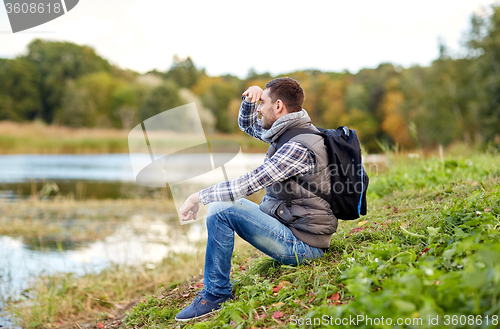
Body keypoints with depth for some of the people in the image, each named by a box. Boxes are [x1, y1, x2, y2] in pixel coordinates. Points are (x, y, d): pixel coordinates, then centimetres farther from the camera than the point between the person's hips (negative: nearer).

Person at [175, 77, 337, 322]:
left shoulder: (299, 147, -24)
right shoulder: (289, 131, 7)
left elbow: (249, 184, -27)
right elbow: (247, 124, 23)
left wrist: (197, 197, -18)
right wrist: (249, 99, 1)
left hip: (301, 244, -10)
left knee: (222, 210, -21)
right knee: (219, 204, 14)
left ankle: (216, 294, -7)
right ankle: (214, 287, 19)